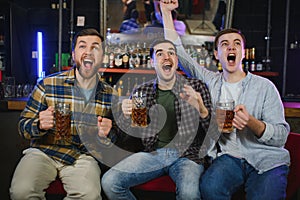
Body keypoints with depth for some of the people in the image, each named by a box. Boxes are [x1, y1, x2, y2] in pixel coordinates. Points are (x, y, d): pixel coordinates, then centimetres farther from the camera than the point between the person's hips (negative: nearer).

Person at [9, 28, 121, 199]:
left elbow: (115, 135, 13)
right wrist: (40, 125, -21)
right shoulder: (47, 85, -4)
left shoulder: (110, 95, 2)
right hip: (43, 151, 0)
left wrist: (106, 134, -11)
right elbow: (24, 125, 2)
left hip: (83, 156, 1)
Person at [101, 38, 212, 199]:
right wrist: (126, 116, -10)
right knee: (109, 182, -19)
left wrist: (201, 110, -22)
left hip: (186, 154, -2)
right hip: (152, 153, 2)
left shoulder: (196, 87, 4)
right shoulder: (141, 91, 8)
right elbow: (125, 135, 12)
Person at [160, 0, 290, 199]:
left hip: (267, 161, -1)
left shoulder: (264, 86, 1)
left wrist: (251, 122, -24)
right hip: (229, 158, 2)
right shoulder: (210, 80, 10)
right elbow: (178, 52, 8)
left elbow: (281, 136, -4)